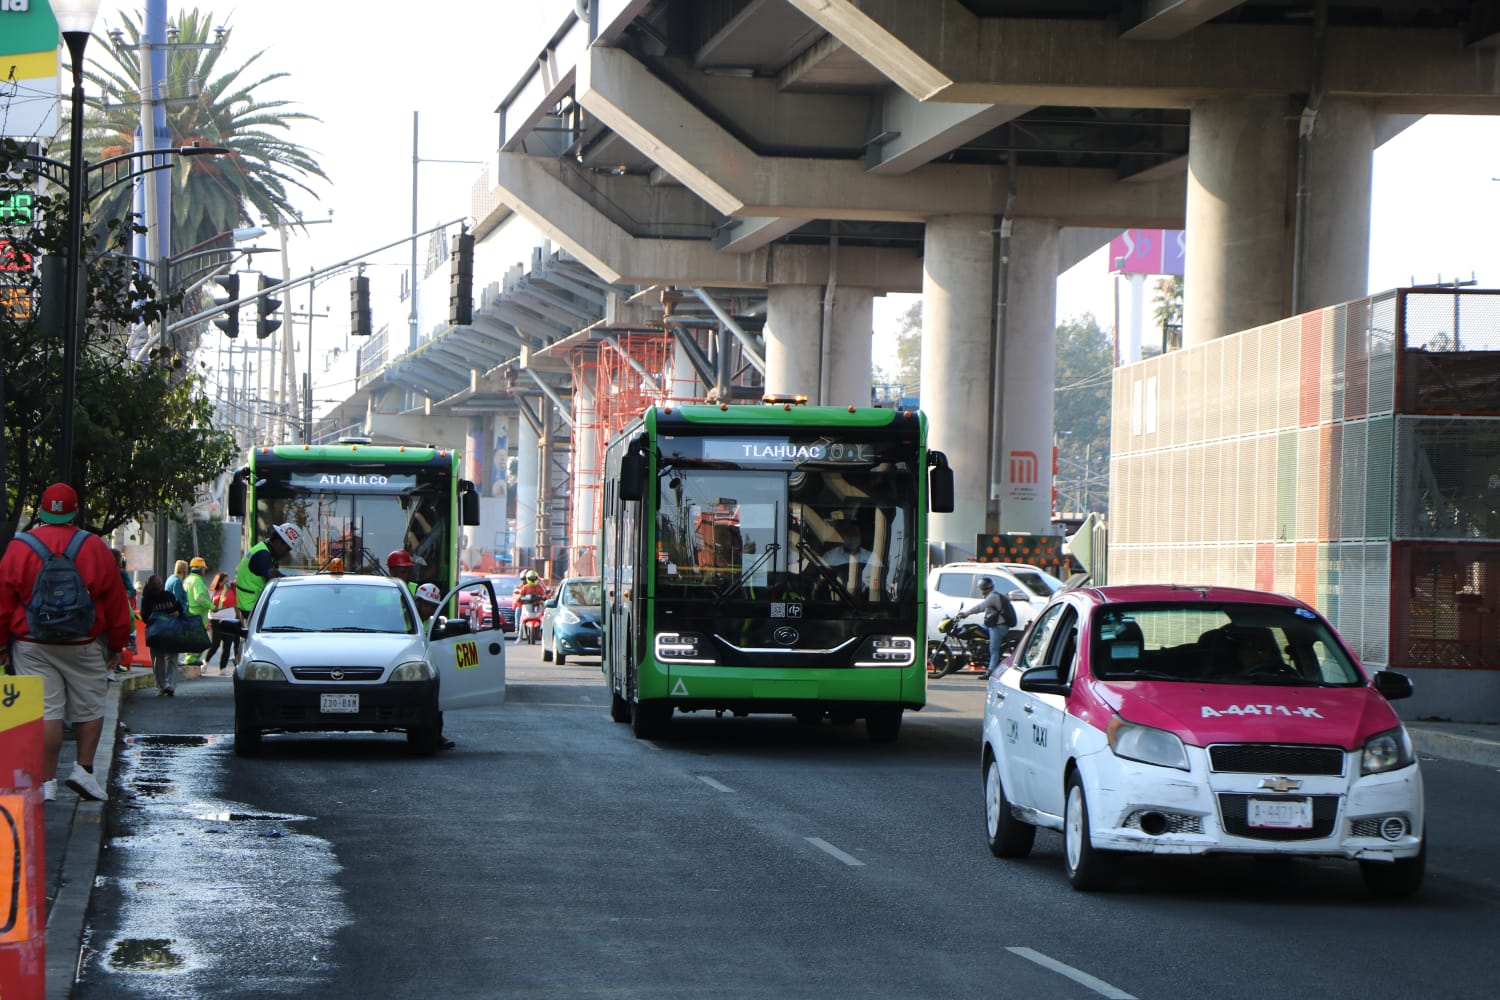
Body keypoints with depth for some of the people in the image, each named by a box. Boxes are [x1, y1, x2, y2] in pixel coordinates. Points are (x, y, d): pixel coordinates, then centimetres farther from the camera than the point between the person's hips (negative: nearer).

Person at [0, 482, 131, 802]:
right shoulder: (94, 548, -1)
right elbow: (115, 602, 3)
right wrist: (116, 645, 13)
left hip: (32, 646, 0)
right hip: (84, 645, 0)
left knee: (45, 713, -1)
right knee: (90, 708, 14)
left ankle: (46, 782, -1)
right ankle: (83, 769, 9)